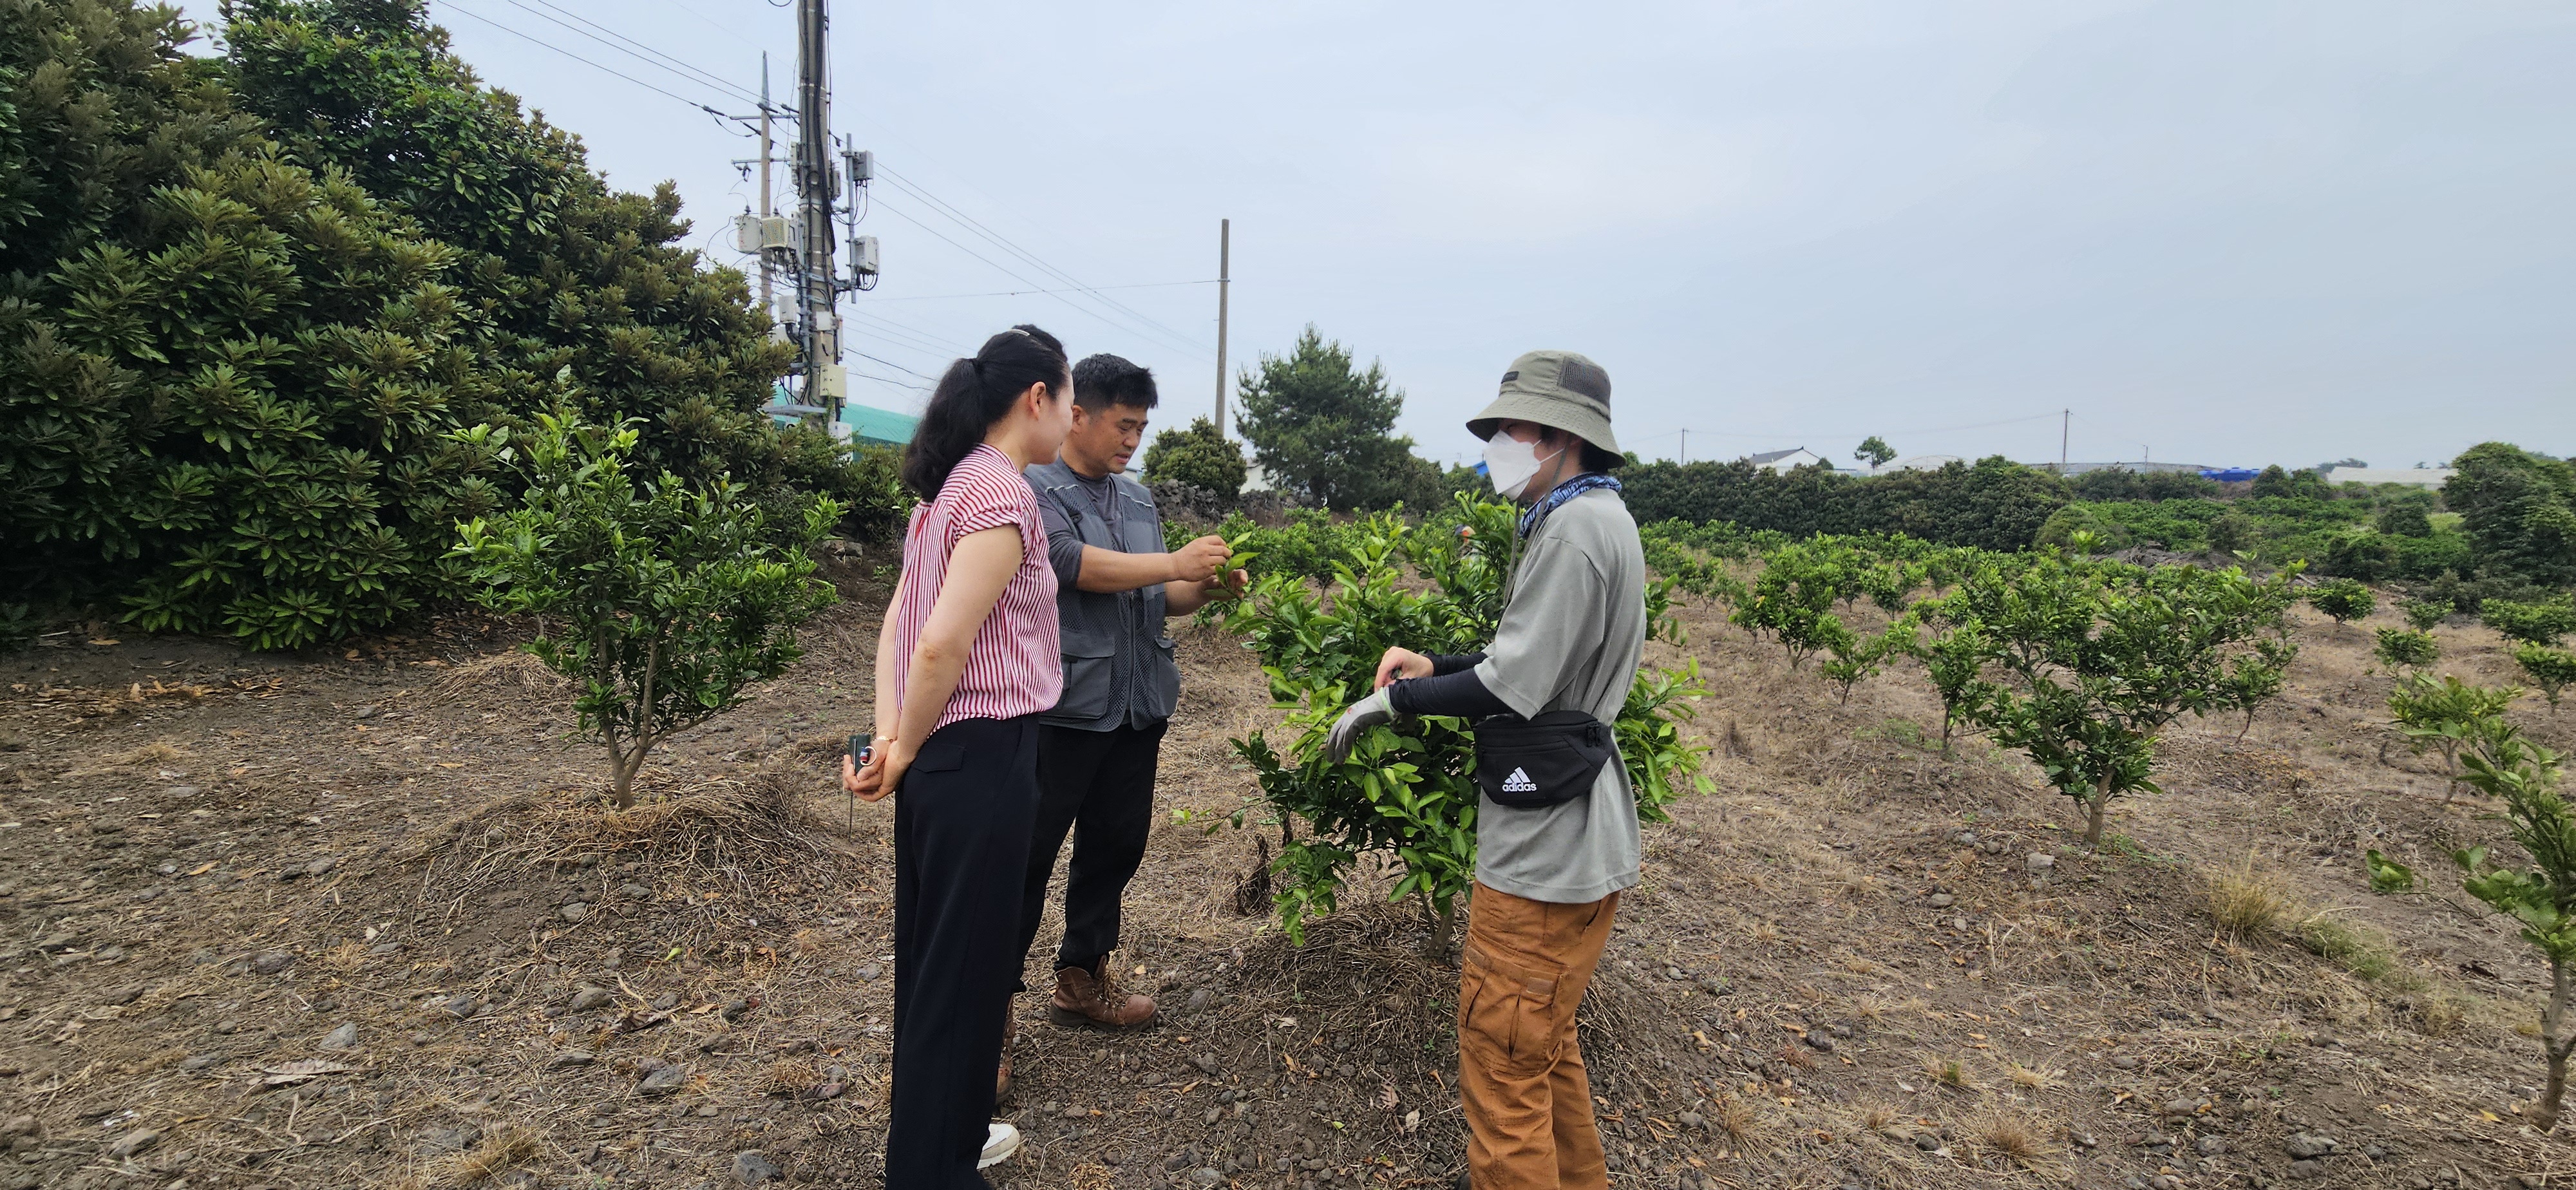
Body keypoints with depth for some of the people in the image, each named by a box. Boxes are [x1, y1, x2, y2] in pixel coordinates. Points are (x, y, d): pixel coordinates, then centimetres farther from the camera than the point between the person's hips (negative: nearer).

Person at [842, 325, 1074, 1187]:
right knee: (963, 969, 7)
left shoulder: (950, 484, 11)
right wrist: (905, 749, -10)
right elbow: (942, 643, -24)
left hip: (939, 756, 9)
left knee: (932, 956, 22)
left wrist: (890, 734, 1)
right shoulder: (1004, 492, -18)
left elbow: (898, 619, 9)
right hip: (983, 758, -9)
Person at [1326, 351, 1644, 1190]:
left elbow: (1513, 687, -22)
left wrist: (1391, 700, -11)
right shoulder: (1595, 518, 13)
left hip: (1549, 845, -11)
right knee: (1543, 1040, 25)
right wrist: (1433, 665, 7)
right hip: (1576, 835, 11)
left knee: (1502, 1056, 2)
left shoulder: (1576, 528, -20)